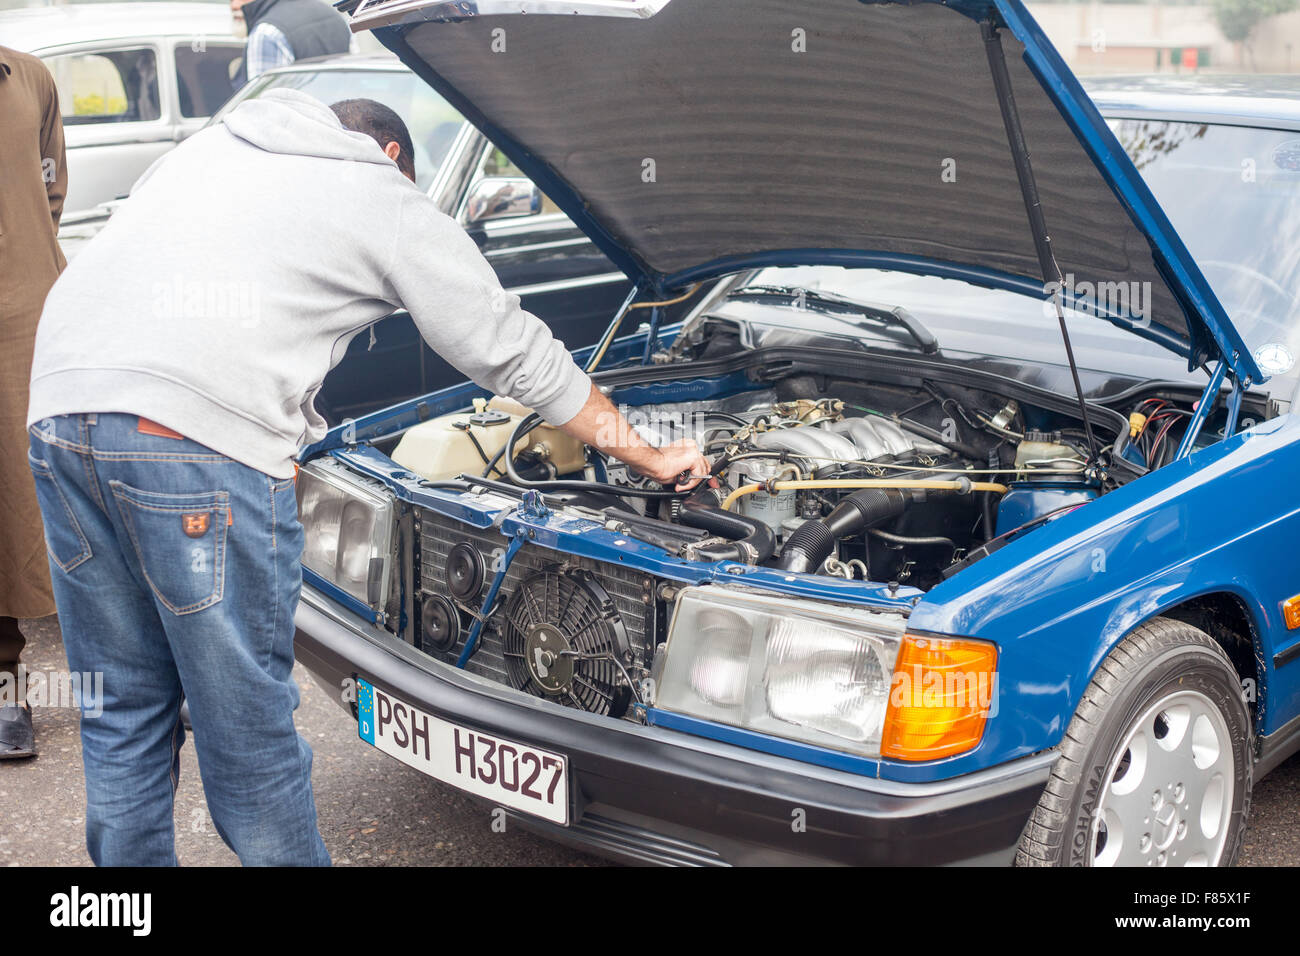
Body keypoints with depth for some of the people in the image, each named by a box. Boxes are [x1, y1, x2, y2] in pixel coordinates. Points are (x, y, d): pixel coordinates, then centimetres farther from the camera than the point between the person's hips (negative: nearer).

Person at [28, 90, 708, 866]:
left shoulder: (208, 147, 30)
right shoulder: (390, 202, 14)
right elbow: (517, 352, 17)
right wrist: (650, 458, 25)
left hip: (60, 402, 6)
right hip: (197, 435, -6)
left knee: (124, 713, 17)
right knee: (245, 726, 7)